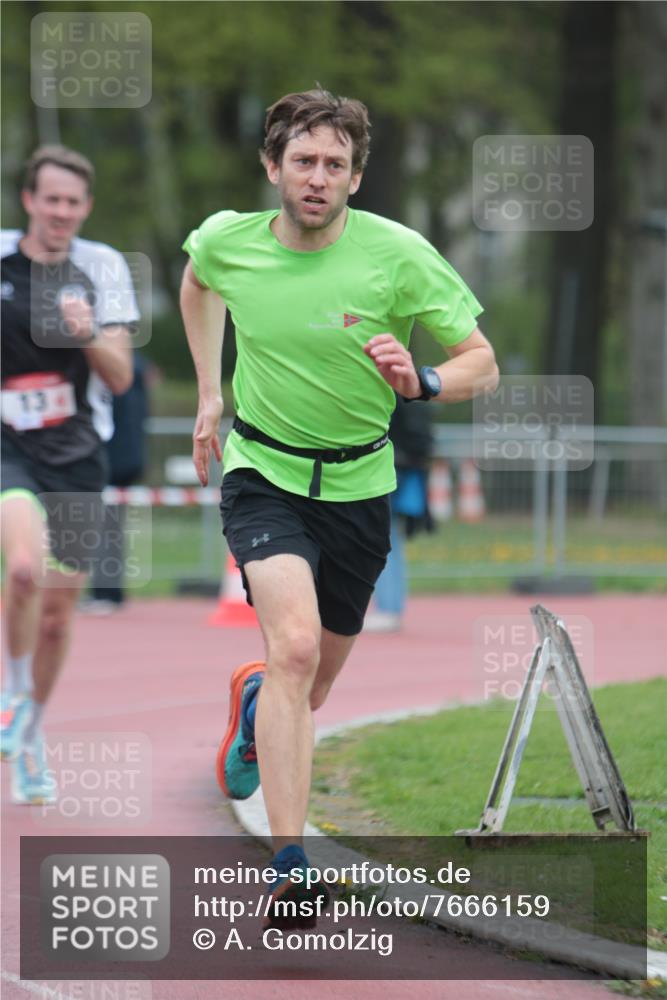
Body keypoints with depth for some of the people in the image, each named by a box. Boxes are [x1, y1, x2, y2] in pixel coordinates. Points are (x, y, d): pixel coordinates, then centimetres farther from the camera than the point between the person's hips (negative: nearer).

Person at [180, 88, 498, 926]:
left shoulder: (399, 255, -16)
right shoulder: (227, 242, -9)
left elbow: (481, 362, -8)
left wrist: (421, 383, -29)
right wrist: (208, 392, 15)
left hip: (358, 482, 1)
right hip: (263, 471, -1)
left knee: (309, 691, 14)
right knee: (295, 643, -27)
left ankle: (252, 700, 54)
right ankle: (289, 865, -30)